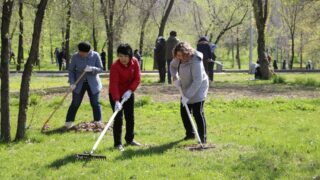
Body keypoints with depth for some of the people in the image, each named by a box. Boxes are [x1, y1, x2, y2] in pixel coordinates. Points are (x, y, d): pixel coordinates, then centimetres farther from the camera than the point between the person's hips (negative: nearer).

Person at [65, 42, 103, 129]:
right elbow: (71, 70, -3)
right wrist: (72, 82, -14)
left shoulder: (95, 56, -12)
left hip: (93, 83, 0)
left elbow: (100, 69, -9)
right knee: (75, 103, -1)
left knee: (95, 103, 3)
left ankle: (98, 122, 18)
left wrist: (92, 69, -29)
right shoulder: (75, 57, -10)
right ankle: (68, 123, 6)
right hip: (79, 83, 0)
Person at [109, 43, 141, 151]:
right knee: (118, 118, -6)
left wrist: (130, 90, -23)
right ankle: (118, 143, 0)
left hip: (128, 93, 5)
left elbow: (137, 79, -8)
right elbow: (114, 84, -32)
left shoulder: (134, 62, -11)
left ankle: (130, 139, 29)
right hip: (115, 94, -5)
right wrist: (117, 101, -40)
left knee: (130, 117, 13)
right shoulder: (115, 66, -26)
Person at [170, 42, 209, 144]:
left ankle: (203, 138, -7)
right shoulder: (179, 59, -7)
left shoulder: (195, 61, -30)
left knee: (198, 113, -13)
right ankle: (190, 134, 31)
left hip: (198, 90, -8)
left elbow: (197, 81, -32)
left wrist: (187, 96, -33)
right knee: (184, 112, 13)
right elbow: (172, 66, 17)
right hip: (186, 90, 8)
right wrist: (175, 78, -2)